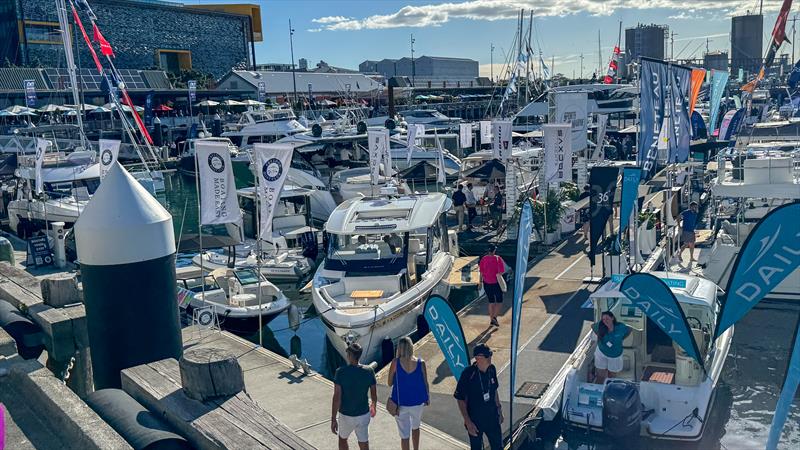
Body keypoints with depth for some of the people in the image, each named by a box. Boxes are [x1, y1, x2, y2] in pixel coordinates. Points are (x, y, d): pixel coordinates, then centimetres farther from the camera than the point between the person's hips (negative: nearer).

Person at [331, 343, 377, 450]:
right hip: (363, 415, 1)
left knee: (342, 439, 26)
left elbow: (337, 397, -19)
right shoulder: (369, 371, -11)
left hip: (346, 416, -1)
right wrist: (373, 407, 21)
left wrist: (333, 419, -12)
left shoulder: (340, 372, -19)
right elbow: (374, 394, 1)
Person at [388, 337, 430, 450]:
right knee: (415, 427, 29)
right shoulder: (421, 363, -12)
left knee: (404, 435, 9)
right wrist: (428, 398, 15)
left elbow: (390, 383, -5)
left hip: (401, 403, -2)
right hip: (418, 402, 2)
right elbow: (425, 383, -3)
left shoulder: (395, 363, -16)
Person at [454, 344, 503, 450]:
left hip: (492, 417, 5)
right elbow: (461, 400, -16)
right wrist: (468, 422, -18)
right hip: (475, 420, -5)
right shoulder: (468, 374, -23)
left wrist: (499, 410, 14)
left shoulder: (492, 369, -7)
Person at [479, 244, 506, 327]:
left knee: (491, 302, 15)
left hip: (486, 283, 3)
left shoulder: (484, 259, -5)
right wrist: (497, 274, 3)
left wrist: (481, 281, 9)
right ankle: (494, 317, -6)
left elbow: (481, 271, 0)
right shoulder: (498, 259, -13)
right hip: (496, 282, -3)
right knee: (499, 301, 10)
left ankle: (491, 320, 19)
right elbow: (502, 271, -15)